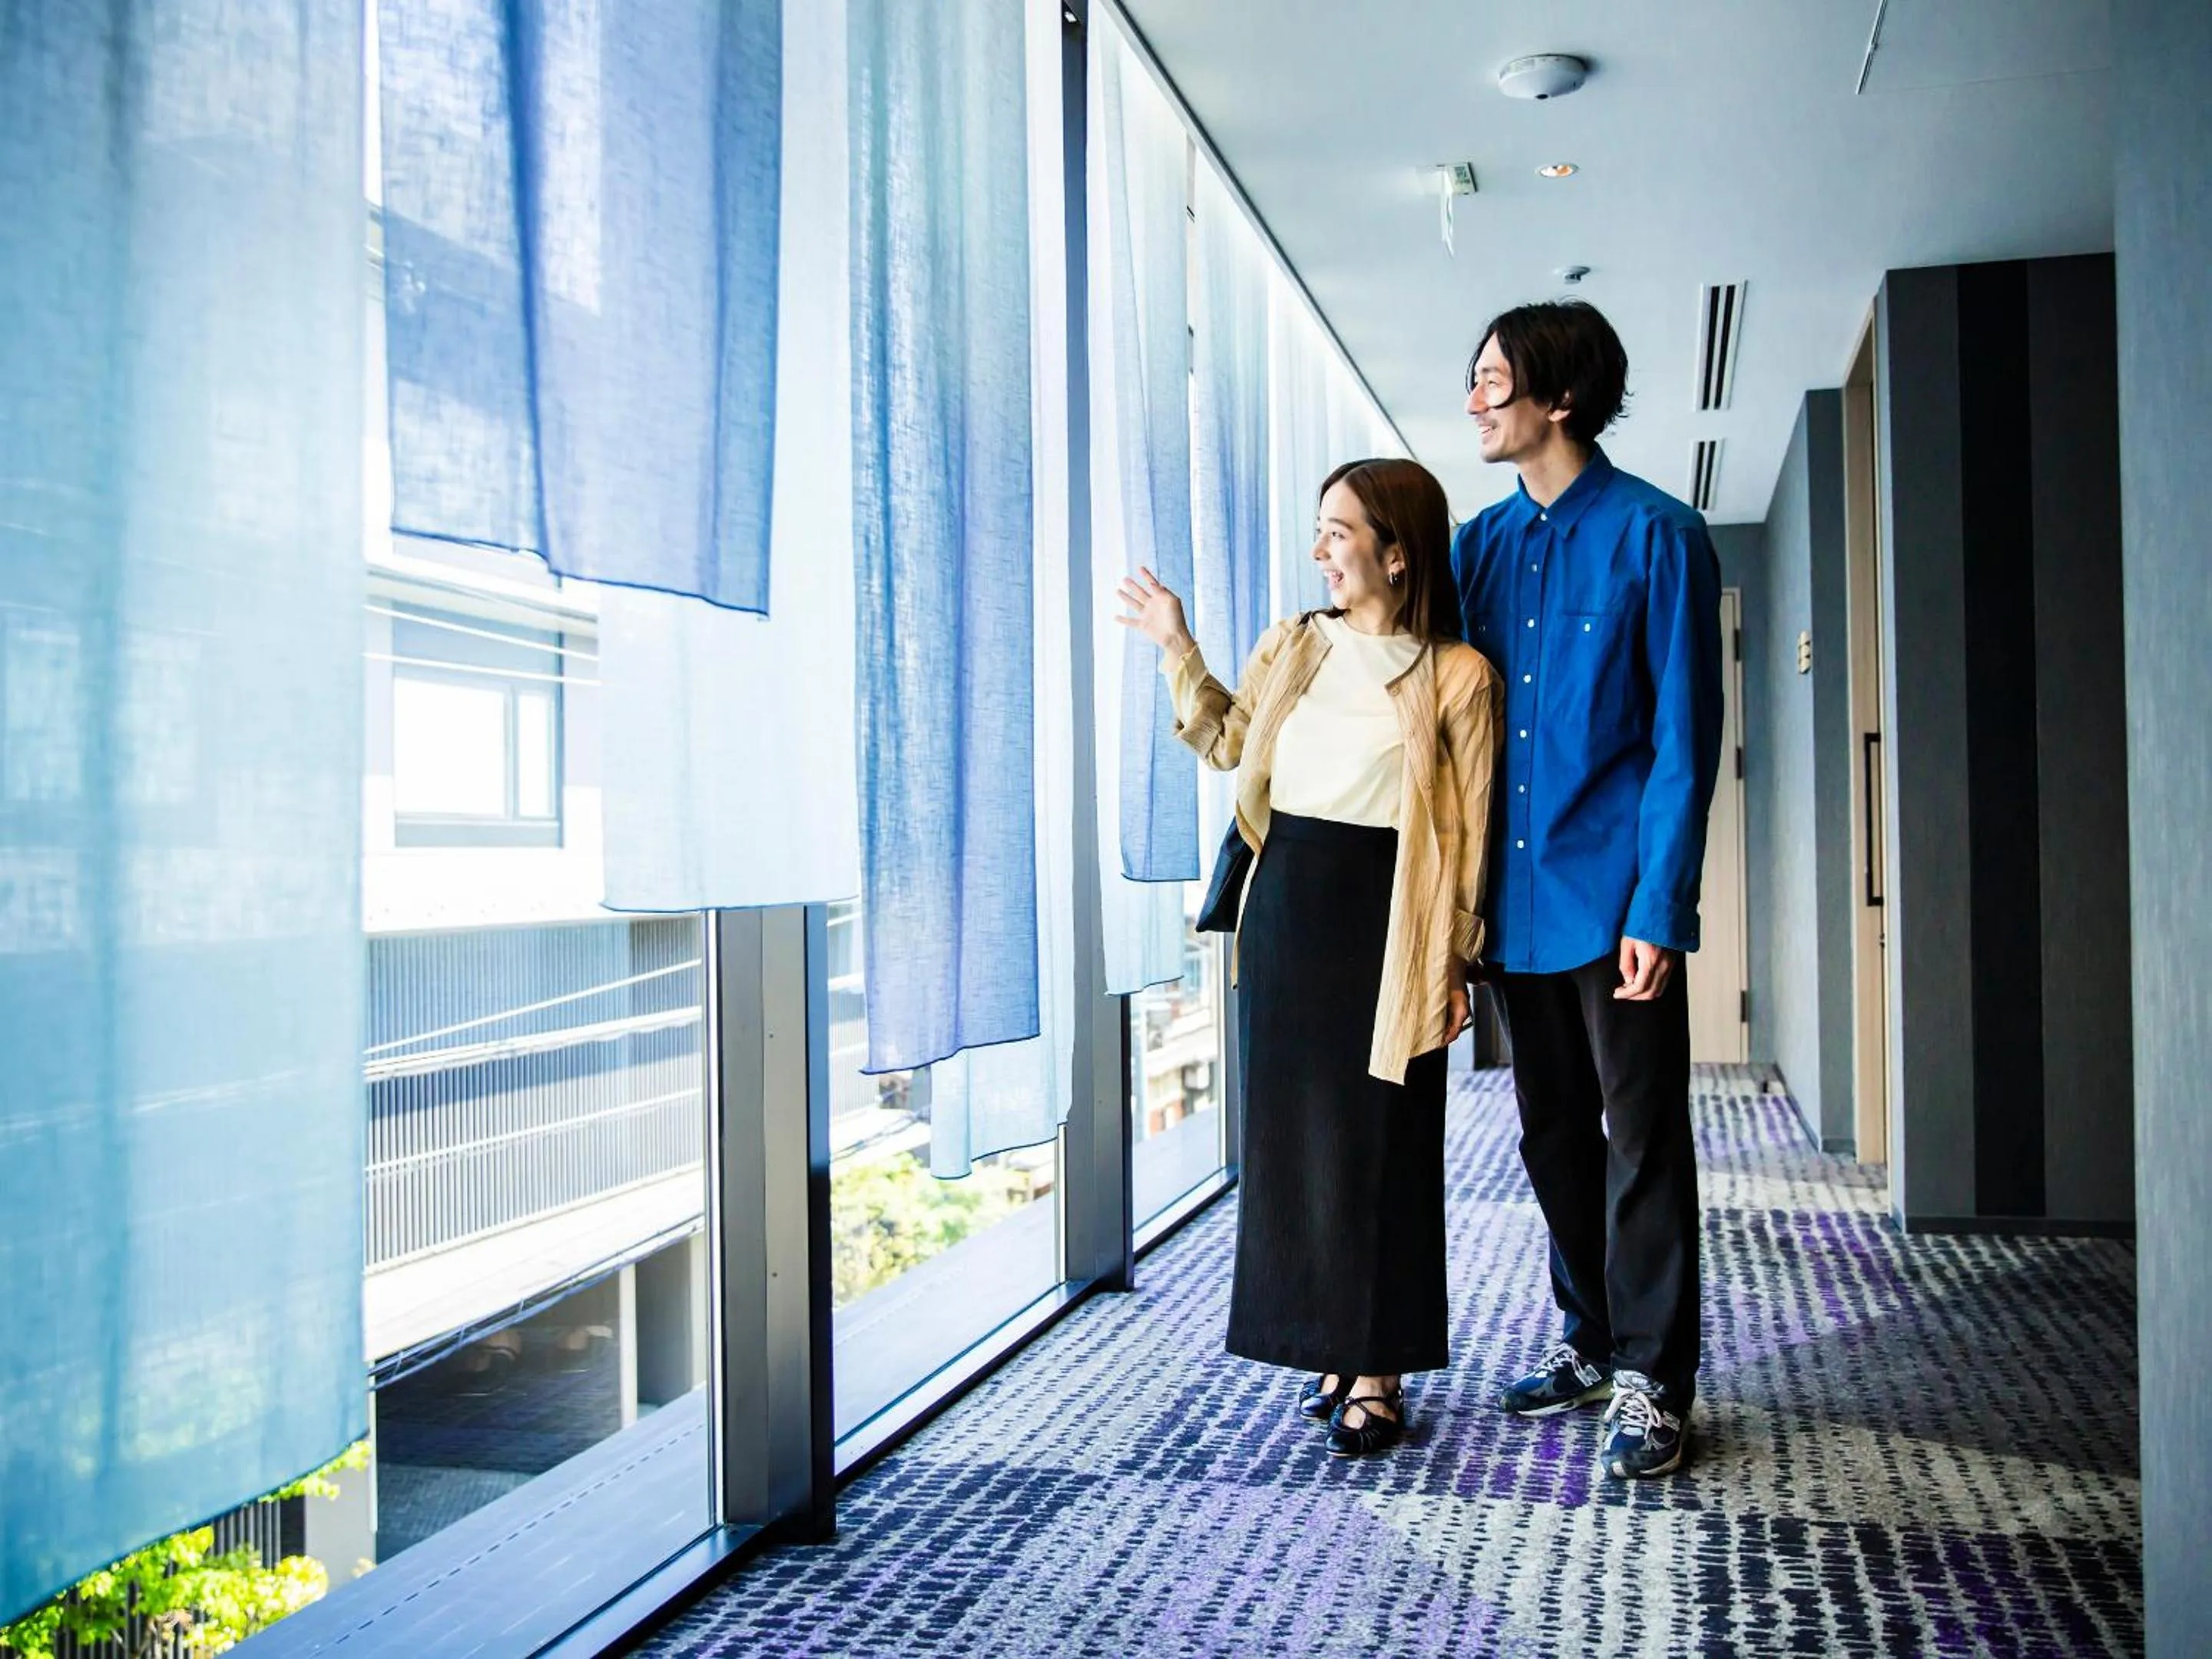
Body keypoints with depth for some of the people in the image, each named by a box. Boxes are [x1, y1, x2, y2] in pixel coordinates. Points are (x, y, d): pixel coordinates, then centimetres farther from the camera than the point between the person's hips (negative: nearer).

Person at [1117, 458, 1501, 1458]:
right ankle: (1333, 1351, 24)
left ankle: (1379, 1374, 14)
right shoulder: (1295, 643, 9)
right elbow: (1227, 743, 22)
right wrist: (1176, 650, 13)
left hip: (1380, 923, -5)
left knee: (1375, 1146, 1)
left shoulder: (1455, 676, -7)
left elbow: (1468, 832, -6)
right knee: (1291, 1136, 10)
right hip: (1285, 908, 5)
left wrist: (1454, 963, -7)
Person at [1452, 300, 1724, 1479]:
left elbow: (1684, 738, -9)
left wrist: (1658, 908, -15)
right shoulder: (1479, 545, 10)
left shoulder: (1656, 536, -7)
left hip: (1614, 895, -6)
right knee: (1553, 1135, 15)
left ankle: (1651, 1381, 14)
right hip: (1515, 897, 6)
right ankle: (1589, 1339, 30)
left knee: (1641, 1138, 3)